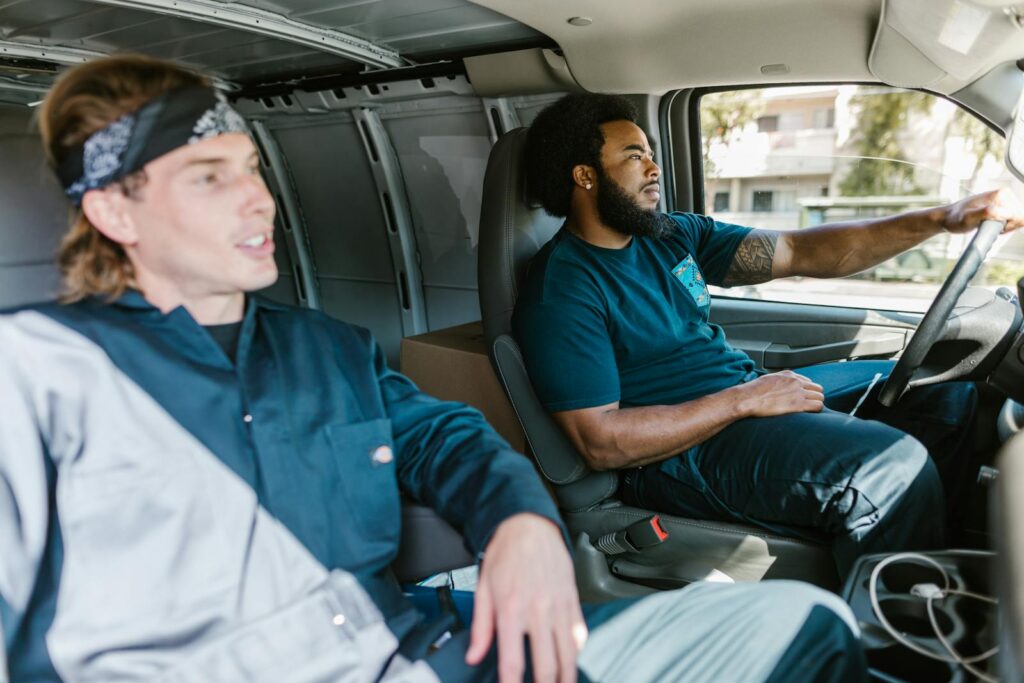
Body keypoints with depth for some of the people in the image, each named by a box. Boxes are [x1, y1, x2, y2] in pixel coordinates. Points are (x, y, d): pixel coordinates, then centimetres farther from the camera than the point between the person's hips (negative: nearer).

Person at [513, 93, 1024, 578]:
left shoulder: (672, 236, 10)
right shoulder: (561, 289, -15)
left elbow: (801, 252, 8)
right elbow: (601, 443, -20)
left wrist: (940, 219, -1)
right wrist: (743, 400, -18)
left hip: (750, 390, 9)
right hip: (679, 450, -9)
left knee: (948, 395, 9)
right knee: (892, 465, -28)